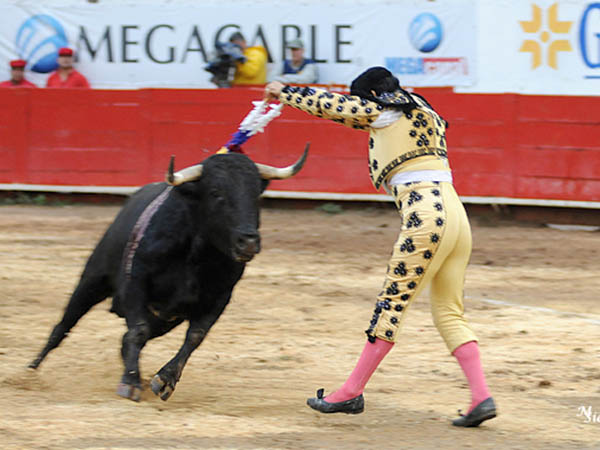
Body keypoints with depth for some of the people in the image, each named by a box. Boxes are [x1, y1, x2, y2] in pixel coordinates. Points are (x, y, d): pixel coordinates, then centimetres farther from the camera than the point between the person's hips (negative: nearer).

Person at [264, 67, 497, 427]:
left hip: (425, 217, -8)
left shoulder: (381, 111, 6)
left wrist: (284, 93, 31)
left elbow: (330, 104, 16)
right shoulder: (426, 115, 26)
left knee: (392, 304, -4)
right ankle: (482, 397, -4)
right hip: (456, 212, 8)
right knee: (450, 313, 8)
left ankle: (352, 393, -1)